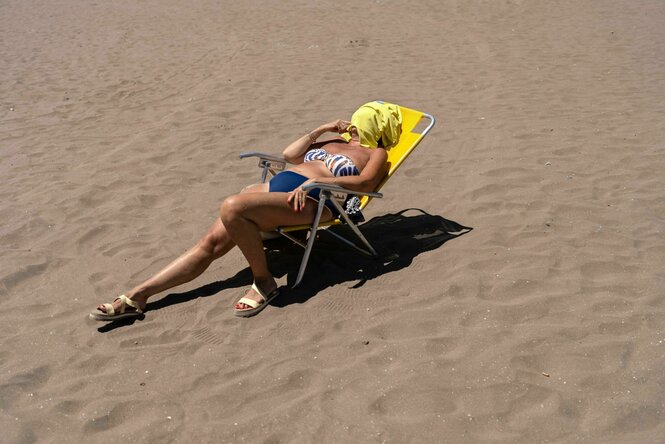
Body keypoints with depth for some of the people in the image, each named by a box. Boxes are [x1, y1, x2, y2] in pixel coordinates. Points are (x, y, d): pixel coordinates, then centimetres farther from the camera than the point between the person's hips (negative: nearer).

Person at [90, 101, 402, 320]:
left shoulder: (376, 153, 13)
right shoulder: (335, 142, 34)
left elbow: (366, 182, -10)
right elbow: (290, 154, 30)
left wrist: (316, 181, -20)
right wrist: (320, 130, 27)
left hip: (310, 200, -7)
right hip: (277, 184, 7)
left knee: (232, 207, -34)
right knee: (212, 241, -8)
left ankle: (264, 281, -18)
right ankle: (138, 295, -10)